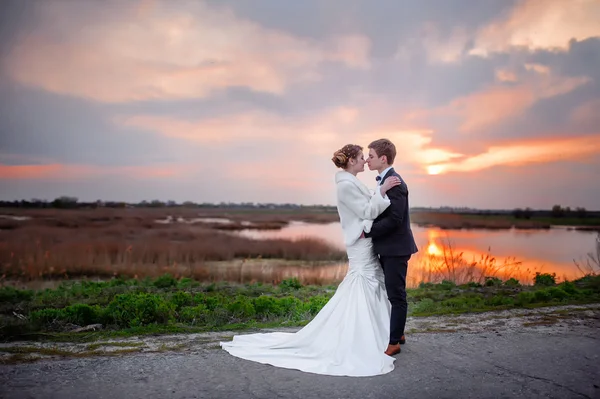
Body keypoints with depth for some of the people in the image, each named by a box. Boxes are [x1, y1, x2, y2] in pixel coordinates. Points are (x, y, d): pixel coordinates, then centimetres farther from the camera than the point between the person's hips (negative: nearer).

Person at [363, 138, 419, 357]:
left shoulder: (394, 182, -19)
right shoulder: (386, 180, 12)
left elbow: (394, 219, -25)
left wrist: (367, 232, -19)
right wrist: (368, 230, 7)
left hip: (396, 248, -10)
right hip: (389, 248, 10)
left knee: (396, 295, 0)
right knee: (391, 293, 19)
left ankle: (394, 342, 10)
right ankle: (398, 333, 33)